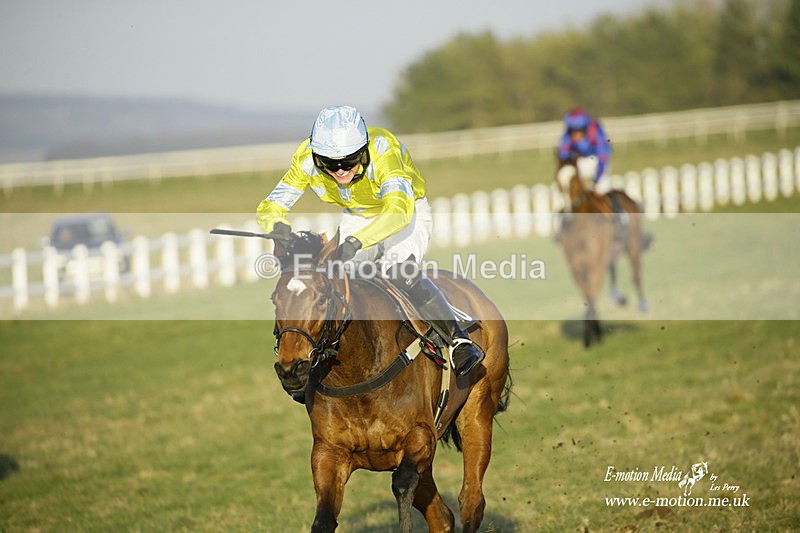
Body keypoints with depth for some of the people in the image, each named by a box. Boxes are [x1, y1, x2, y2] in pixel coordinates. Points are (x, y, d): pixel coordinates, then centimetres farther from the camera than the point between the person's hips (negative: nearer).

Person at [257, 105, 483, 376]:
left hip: (407, 214, -5)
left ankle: (460, 341, -24)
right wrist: (278, 227, -46)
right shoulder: (306, 159, -25)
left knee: (400, 272, -31)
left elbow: (399, 210, -52)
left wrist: (356, 242, -66)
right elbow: (269, 207, -21)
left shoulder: (382, 151, -38)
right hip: (357, 219, 5)